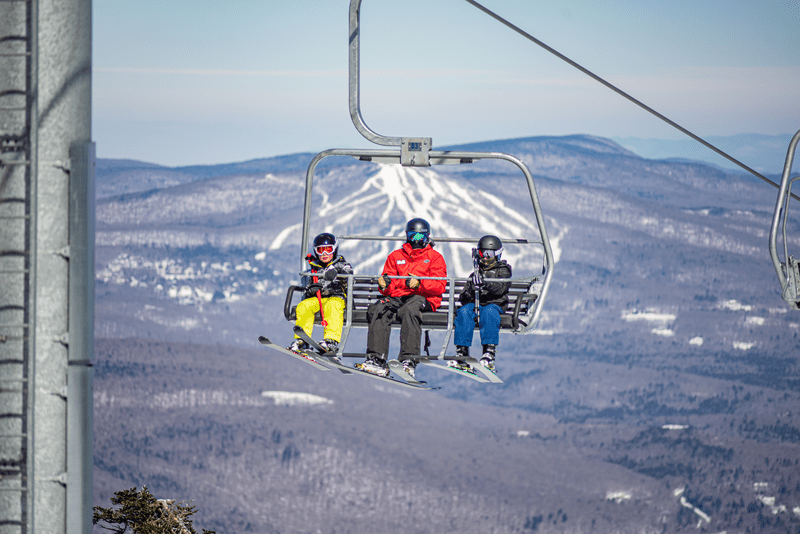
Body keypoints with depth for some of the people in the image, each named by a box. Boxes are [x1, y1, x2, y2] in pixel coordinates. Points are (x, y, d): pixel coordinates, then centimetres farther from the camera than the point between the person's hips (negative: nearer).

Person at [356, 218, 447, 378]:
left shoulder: (435, 257, 17)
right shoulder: (396, 256, 28)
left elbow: (439, 286, 3)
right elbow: (389, 288, 20)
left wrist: (419, 284, -16)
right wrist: (385, 285, -6)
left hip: (422, 299, -3)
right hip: (396, 297, 3)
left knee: (410, 309, -40)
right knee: (377, 309, -30)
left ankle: (408, 361, -49)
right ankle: (376, 360, -39)